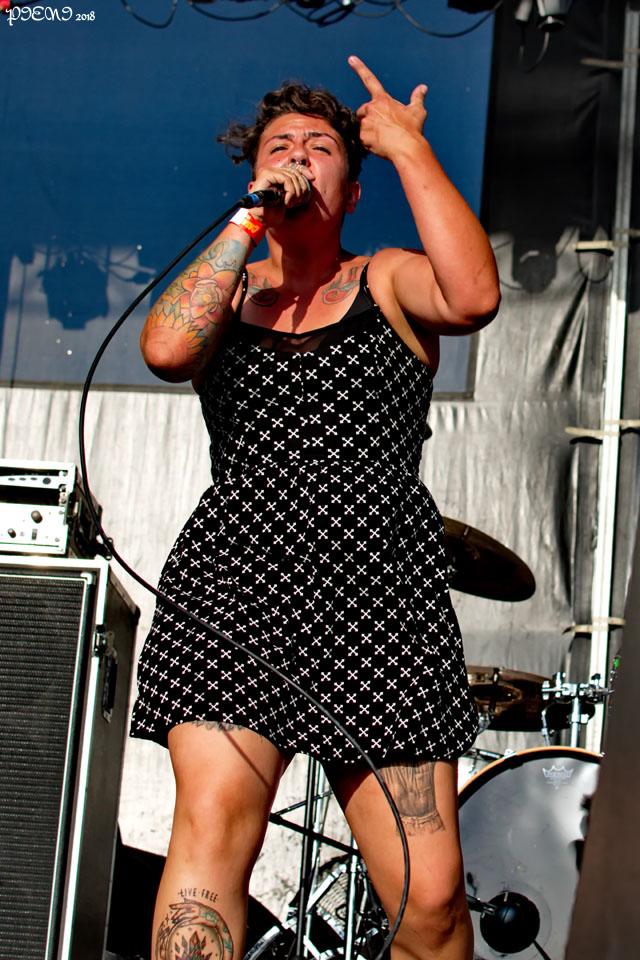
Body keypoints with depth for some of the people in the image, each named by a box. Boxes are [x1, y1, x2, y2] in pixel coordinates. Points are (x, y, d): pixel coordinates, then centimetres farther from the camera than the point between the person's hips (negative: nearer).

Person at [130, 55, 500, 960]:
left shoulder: (388, 282, 14)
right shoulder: (224, 292, 18)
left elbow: (473, 297, -10)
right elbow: (166, 348, -6)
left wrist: (410, 148, -2)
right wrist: (249, 218, -1)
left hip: (381, 603, 0)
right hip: (233, 587, 1)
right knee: (212, 821, -20)